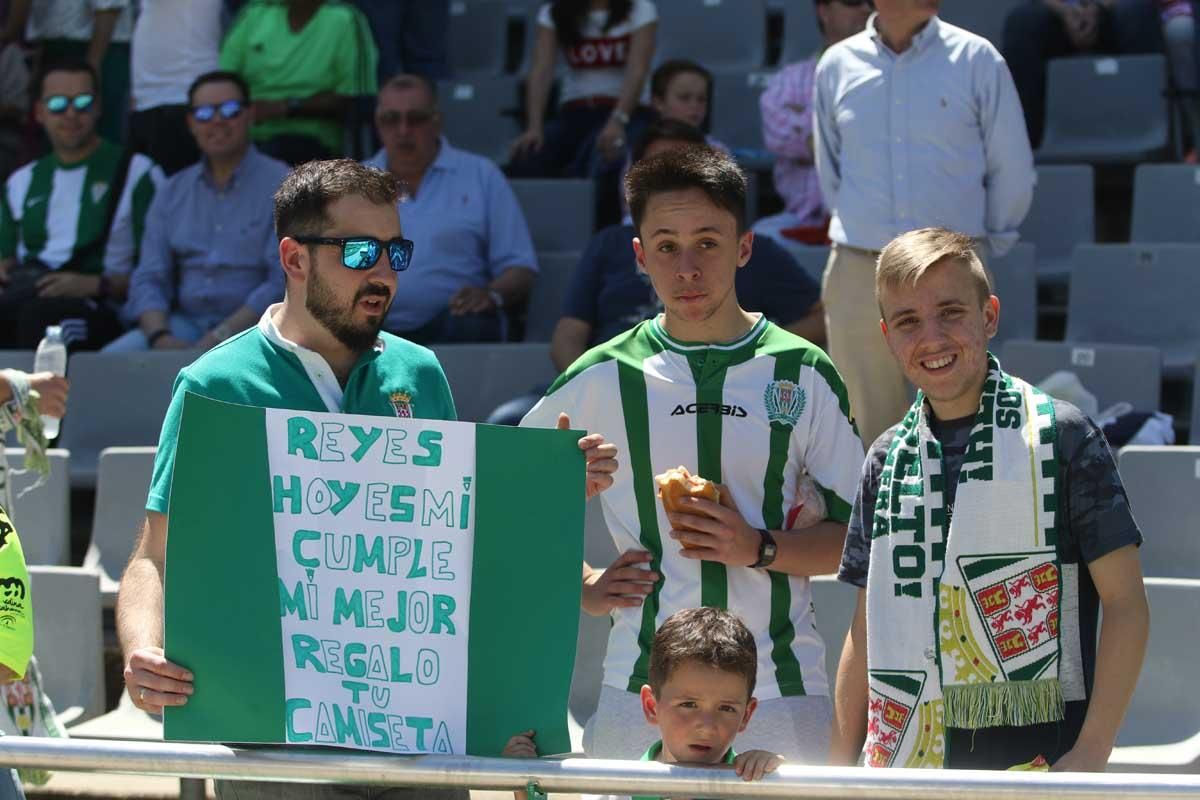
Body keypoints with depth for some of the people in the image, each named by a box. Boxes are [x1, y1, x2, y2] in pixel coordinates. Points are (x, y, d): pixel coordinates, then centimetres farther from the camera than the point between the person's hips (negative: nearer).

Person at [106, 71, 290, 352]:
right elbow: (149, 279, 10)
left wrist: (218, 338, -18)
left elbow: (286, 282, -10)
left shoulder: (282, 184, 0)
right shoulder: (173, 192, 17)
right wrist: (161, 337, -12)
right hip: (184, 323, 5)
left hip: (251, 327, -5)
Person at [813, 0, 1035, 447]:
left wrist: (987, 245, 9)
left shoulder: (976, 59, 1)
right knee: (868, 427, 4)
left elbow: (1012, 170, 7)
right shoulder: (837, 66, 7)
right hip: (858, 274, 2)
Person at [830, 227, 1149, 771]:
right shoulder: (889, 459, 11)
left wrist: (1091, 753, -11)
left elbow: (1125, 603, -4)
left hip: (1037, 762, -4)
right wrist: (842, 767, 10)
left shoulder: (1059, 435, -3)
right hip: (906, 759, 4)